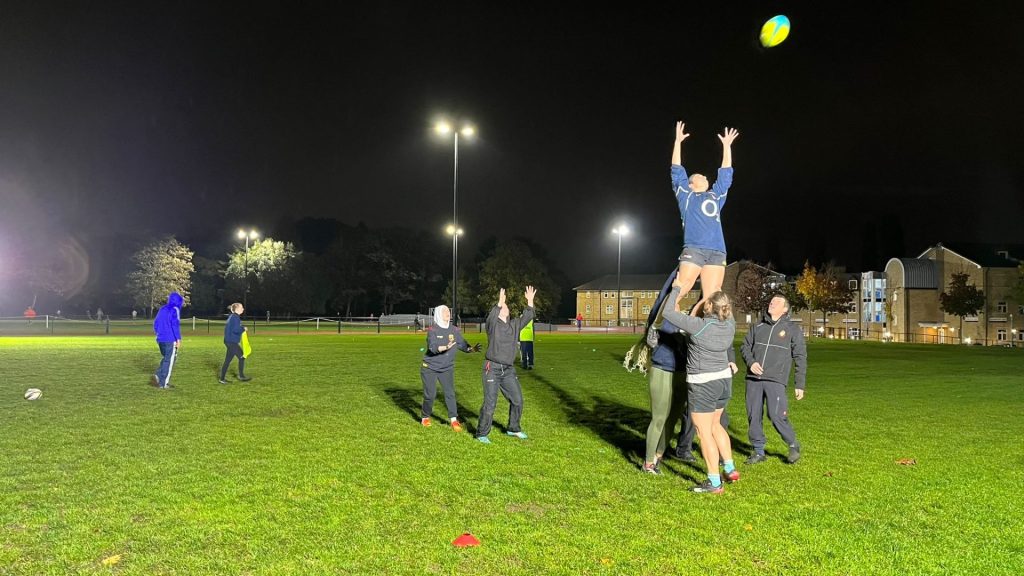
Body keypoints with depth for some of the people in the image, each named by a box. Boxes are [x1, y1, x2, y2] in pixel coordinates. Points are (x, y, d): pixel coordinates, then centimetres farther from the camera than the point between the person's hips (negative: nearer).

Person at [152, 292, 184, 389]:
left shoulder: (162, 309, 14)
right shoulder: (174, 310, -9)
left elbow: (155, 324, 18)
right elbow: (175, 325, -17)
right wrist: (178, 339, -16)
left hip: (160, 339, 7)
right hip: (170, 340, -7)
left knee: (166, 358, 20)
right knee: (168, 361, 1)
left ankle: (158, 375, 1)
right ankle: (163, 383, 2)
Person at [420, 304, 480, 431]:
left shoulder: (454, 330, -2)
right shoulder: (432, 330, -15)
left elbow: (462, 344, -6)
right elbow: (432, 347, -29)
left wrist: (471, 349, -27)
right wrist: (445, 347, -46)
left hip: (447, 368, 3)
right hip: (430, 368, -3)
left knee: (450, 393, -6)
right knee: (430, 394, 2)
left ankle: (453, 420, -3)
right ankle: (425, 417, 25)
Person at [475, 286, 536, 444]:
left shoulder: (514, 325, 11)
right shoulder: (493, 324, -6)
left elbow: (527, 317, 6)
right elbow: (491, 318, -28)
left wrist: (530, 302, -6)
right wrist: (499, 303, -41)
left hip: (509, 370, 6)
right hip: (492, 369, -6)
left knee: (517, 400, 11)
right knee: (490, 403, -7)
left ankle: (513, 428, 31)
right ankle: (482, 434, 6)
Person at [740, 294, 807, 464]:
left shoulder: (793, 329, 6)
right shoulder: (758, 327, 15)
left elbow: (800, 357, 5)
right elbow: (745, 346, 17)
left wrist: (800, 384, 0)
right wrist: (750, 362, -4)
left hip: (775, 380, -4)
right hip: (753, 379, 4)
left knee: (777, 416, -11)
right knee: (753, 416, 5)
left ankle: (793, 446, 13)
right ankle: (758, 451, 17)